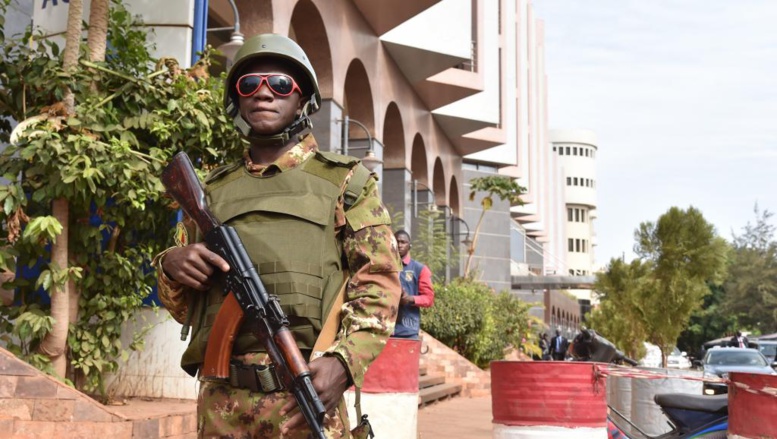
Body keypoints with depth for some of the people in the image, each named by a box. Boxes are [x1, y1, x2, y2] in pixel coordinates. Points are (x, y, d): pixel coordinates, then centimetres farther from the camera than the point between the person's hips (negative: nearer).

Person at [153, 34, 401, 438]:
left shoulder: (344, 181, 8)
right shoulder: (212, 190, 18)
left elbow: (377, 282, -1)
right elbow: (182, 306, 21)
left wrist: (343, 361, -16)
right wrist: (171, 266, -1)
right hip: (220, 402, 3)